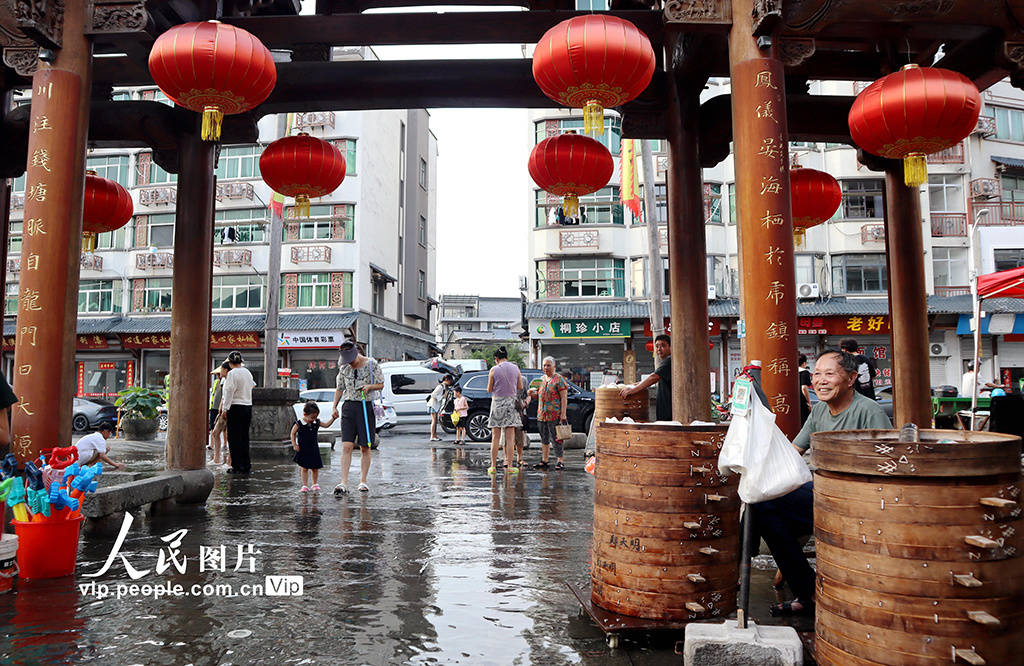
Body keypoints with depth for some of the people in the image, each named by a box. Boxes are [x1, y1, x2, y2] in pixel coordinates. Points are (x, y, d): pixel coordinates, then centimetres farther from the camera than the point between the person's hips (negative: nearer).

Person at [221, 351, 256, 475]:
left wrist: (225, 409, -11)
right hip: (248, 406, 7)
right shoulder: (248, 372, 10)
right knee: (244, 437, 11)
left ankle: (237, 466, 1)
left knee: (234, 438, -1)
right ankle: (246, 466, 13)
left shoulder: (232, 373, -11)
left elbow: (229, 392, -13)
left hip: (235, 407, -7)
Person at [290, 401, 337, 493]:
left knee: (315, 468, 7)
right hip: (303, 450, -3)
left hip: (314, 449, 3)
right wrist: (294, 445, -7)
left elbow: (326, 425, 10)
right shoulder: (299, 424, -11)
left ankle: (315, 484, 22)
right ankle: (305, 486, 9)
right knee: (304, 468, 0)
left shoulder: (317, 423, 0)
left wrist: (333, 418, -3)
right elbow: (293, 433, -3)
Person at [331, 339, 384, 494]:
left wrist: (369, 386, -16)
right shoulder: (344, 368, 8)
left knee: (365, 448, 3)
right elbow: (339, 389, 18)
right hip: (349, 406, 2)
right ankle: (344, 483, -10)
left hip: (366, 407, -2)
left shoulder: (372, 364, -2)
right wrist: (334, 407, 9)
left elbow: (381, 384, 4)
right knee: (346, 447, -8)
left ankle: (363, 481, 13)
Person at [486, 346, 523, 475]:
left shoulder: (494, 370, -4)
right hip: (511, 402, 1)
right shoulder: (516, 368, 2)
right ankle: (510, 466, 1)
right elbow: (520, 387, 7)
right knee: (510, 437, 2)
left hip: (497, 403, -1)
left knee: (495, 438, 4)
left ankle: (493, 466, 5)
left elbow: (489, 390, -1)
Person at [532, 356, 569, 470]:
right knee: (544, 439, 12)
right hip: (541, 414, 7)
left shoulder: (559, 379, -6)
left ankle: (560, 460, 2)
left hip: (554, 415, -7)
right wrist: (535, 390, 4)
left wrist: (563, 415, -17)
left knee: (555, 438, -5)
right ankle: (544, 461, 19)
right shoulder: (542, 379, 15)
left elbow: (564, 398, -11)